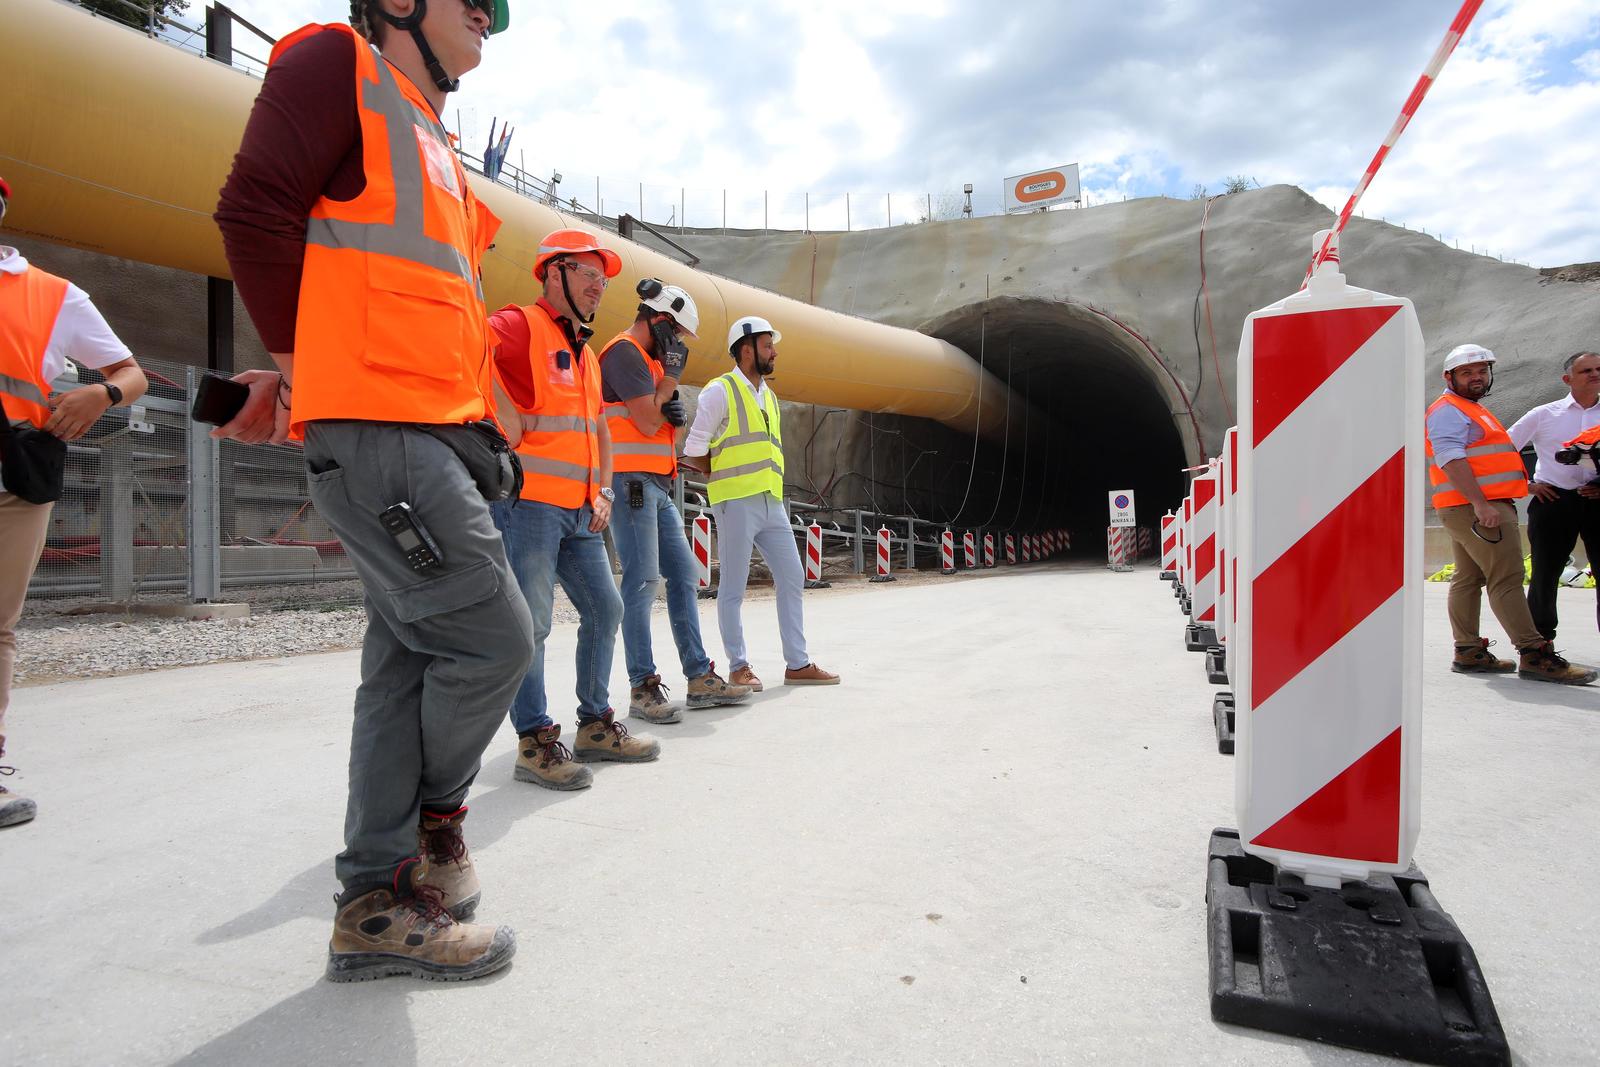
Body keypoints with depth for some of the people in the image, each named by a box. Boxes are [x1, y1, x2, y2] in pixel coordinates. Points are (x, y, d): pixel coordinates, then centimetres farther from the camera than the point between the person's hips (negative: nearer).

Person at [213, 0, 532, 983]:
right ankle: (436, 816, 17)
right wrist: (304, 362, -1)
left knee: (410, 663, 7)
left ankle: (379, 904, 16)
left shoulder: (431, 140, 28)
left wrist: (304, 371, 12)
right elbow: (255, 210, -7)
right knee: (492, 638, -10)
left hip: (434, 433, 9)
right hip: (375, 426, -9)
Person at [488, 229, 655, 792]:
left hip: (580, 511, 9)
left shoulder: (585, 352, 23)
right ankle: (535, 742, 5)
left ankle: (595, 725, 24)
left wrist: (602, 492, 13)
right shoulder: (521, 324, -4)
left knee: (605, 609, 11)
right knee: (531, 623, -6)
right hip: (528, 501, -9)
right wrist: (508, 421, -23)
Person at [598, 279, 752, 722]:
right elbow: (648, 423, -14)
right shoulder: (624, 352, -7)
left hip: (657, 486, 10)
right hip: (630, 482, -10)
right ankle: (643, 686, -4)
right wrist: (672, 373, -5)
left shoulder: (647, 358, 22)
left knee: (683, 576, 7)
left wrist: (675, 413, -3)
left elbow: (662, 427, 20)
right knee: (643, 582, -10)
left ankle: (700, 677, 12)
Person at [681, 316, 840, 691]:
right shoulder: (720, 391, -3)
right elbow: (693, 451, -5)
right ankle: (738, 667, 10)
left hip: (772, 503, 8)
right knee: (733, 587, 0)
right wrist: (728, 477, 3)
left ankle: (798, 664, 16)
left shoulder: (769, 396, 19)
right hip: (736, 503, -8)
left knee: (791, 578, 7)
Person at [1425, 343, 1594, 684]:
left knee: (1468, 579, 9)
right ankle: (1534, 656, -14)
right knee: (1506, 579, -13)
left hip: (1477, 507, 11)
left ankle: (1468, 653, 12)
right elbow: (1450, 459, -21)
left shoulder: (1470, 410, 26)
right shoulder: (1448, 410, -8)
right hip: (1474, 507, -11)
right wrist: (1480, 503, -28)